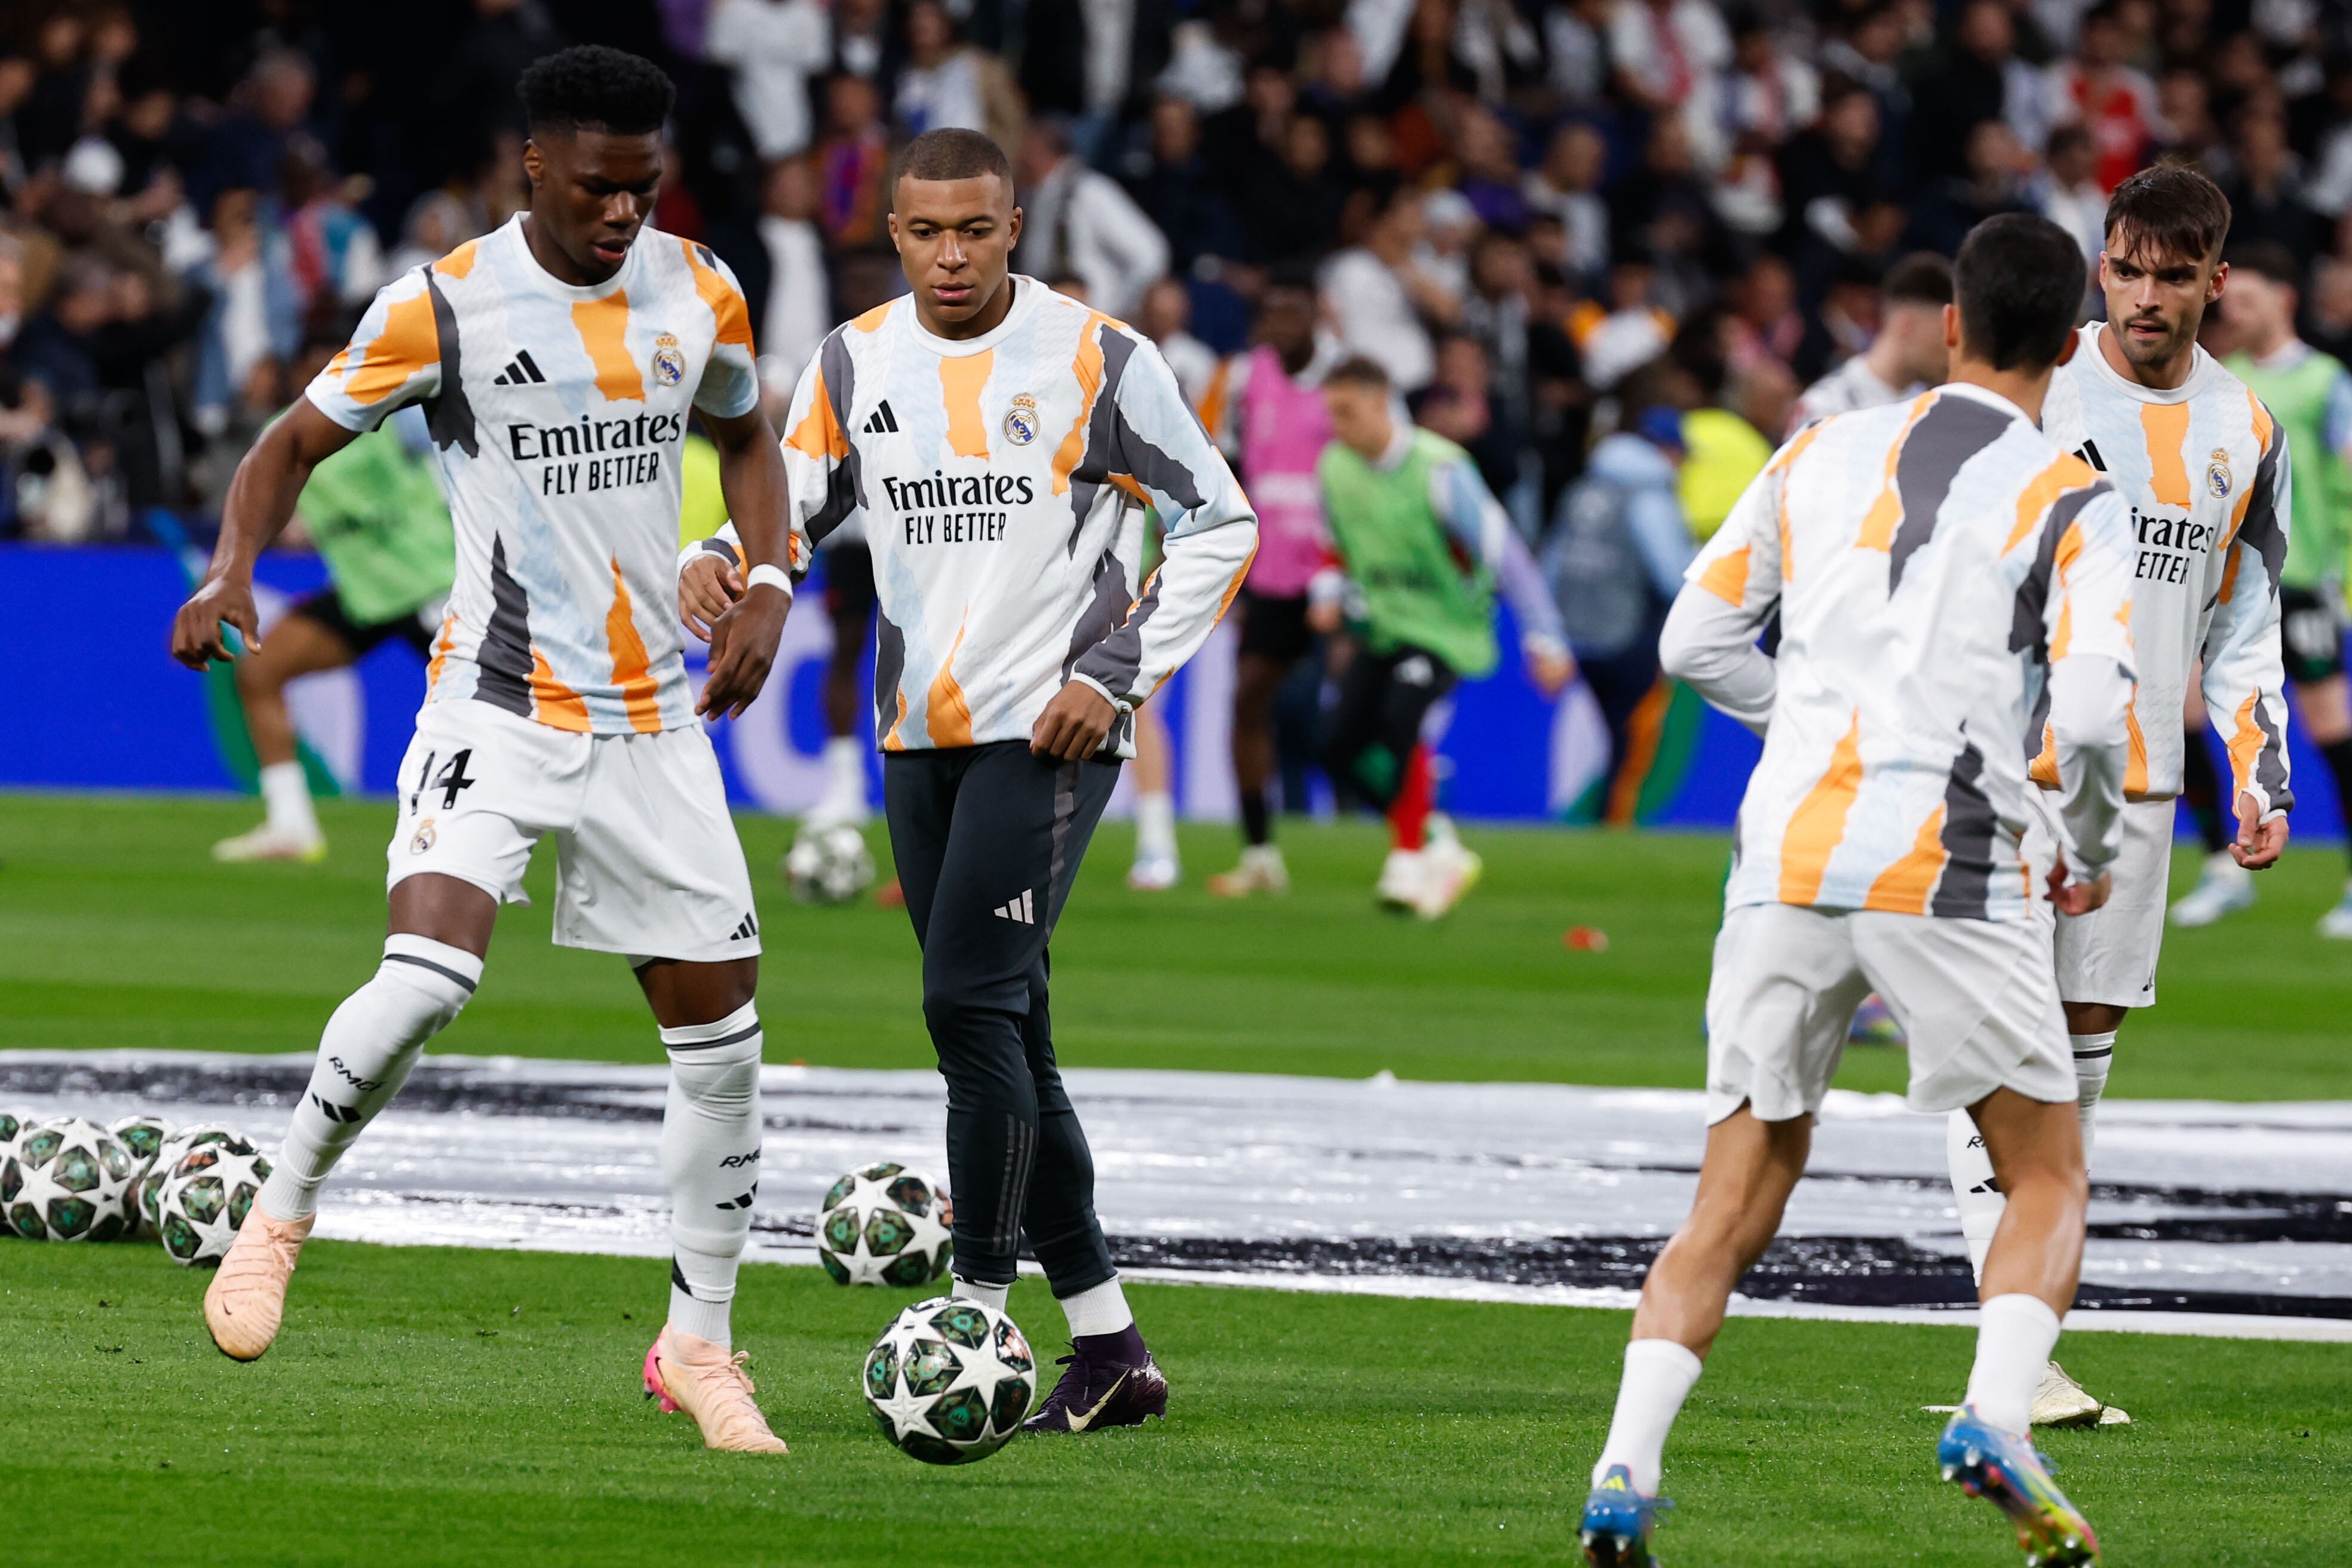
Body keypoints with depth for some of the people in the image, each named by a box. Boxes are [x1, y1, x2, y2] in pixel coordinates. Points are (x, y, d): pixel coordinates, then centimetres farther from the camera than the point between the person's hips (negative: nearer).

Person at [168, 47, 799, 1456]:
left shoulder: (699, 295, 2)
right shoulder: (441, 309, -9)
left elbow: (745, 437, 21)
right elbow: (296, 444, 0)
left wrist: (767, 587, 4)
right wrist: (234, 569, -19)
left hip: (656, 719, 4)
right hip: (497, 707, -4)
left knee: (721, 1036, 4)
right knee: (428, 977, -26)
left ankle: (699, 1344, 19)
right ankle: (281, 1215, -2)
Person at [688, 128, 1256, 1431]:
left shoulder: (1097, 359, -7)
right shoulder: (855, 363, 6)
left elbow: (1219, 522, -2)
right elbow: (785, 511, 11)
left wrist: (1118, 676, -10)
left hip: (1047, 734, -6)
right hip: (920, 737, 6)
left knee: (971, 1003, -17)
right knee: (1002, 1037, 7)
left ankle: (980, 1325, -12)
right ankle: (1109, 1352, 15)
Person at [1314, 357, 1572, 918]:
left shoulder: (1438, 471, -20)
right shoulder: (1335, 467, 1)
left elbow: (1504, 554, -17)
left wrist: (1544, 641, -18)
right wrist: (1330, 593, 0)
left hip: (1446, 625, -7)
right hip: (1384, 625, 7)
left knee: (1400, 718, -31)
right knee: (1342, 747, -5)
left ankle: (1408, 861, -19)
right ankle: (1438, 849, 13)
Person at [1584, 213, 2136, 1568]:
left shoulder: (1822, 456, 13)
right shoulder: (2075, 504, 1)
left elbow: (1696, 642, 17)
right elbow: (2092, 711, -10)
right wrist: (2096, 855, 9)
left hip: (1786, 856, 3)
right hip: (1946, 870, -3)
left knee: (1732, 1210, 8)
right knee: (2050, 1182, 11)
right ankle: (1996, 1418, -14)